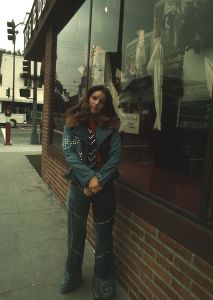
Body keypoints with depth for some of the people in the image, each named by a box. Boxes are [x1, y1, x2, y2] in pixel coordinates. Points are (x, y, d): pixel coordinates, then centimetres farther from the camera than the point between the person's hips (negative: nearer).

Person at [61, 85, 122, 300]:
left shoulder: (111, 125, 2)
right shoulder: (72, 122, 1)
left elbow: (116, 156, -5)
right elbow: (69, 153, -8)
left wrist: (99, 180, -16)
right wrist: (89, 178, -18)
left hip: (105, 186, 0)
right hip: (79, 184, 0)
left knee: (103, 236, 11)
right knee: (75, 235, 14)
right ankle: (72, 277, 40)